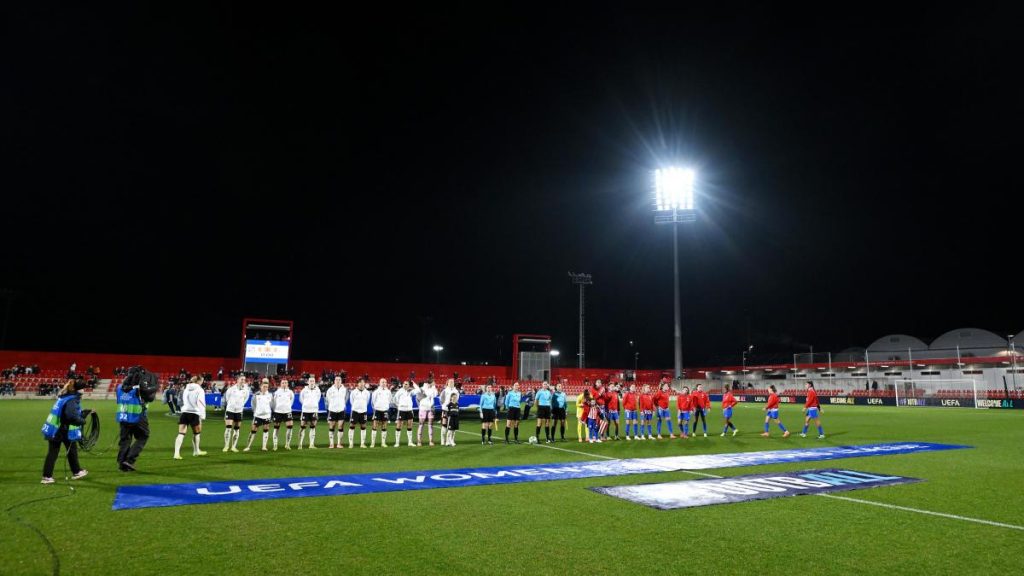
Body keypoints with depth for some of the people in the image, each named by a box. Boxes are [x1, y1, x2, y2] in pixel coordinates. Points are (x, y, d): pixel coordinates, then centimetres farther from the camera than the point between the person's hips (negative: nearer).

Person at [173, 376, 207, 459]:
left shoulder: (186, 389, 16)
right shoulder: (200, 390, -2)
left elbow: (183, 402, 19)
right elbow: (201, 403, -11)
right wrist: (202, 417, -12)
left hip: (184, 412, 4)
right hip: (194, 413, -4)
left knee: (181, 434, -2)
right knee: (196, 433, 15)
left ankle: (176, 453, -16)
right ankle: (196, 451, 28)